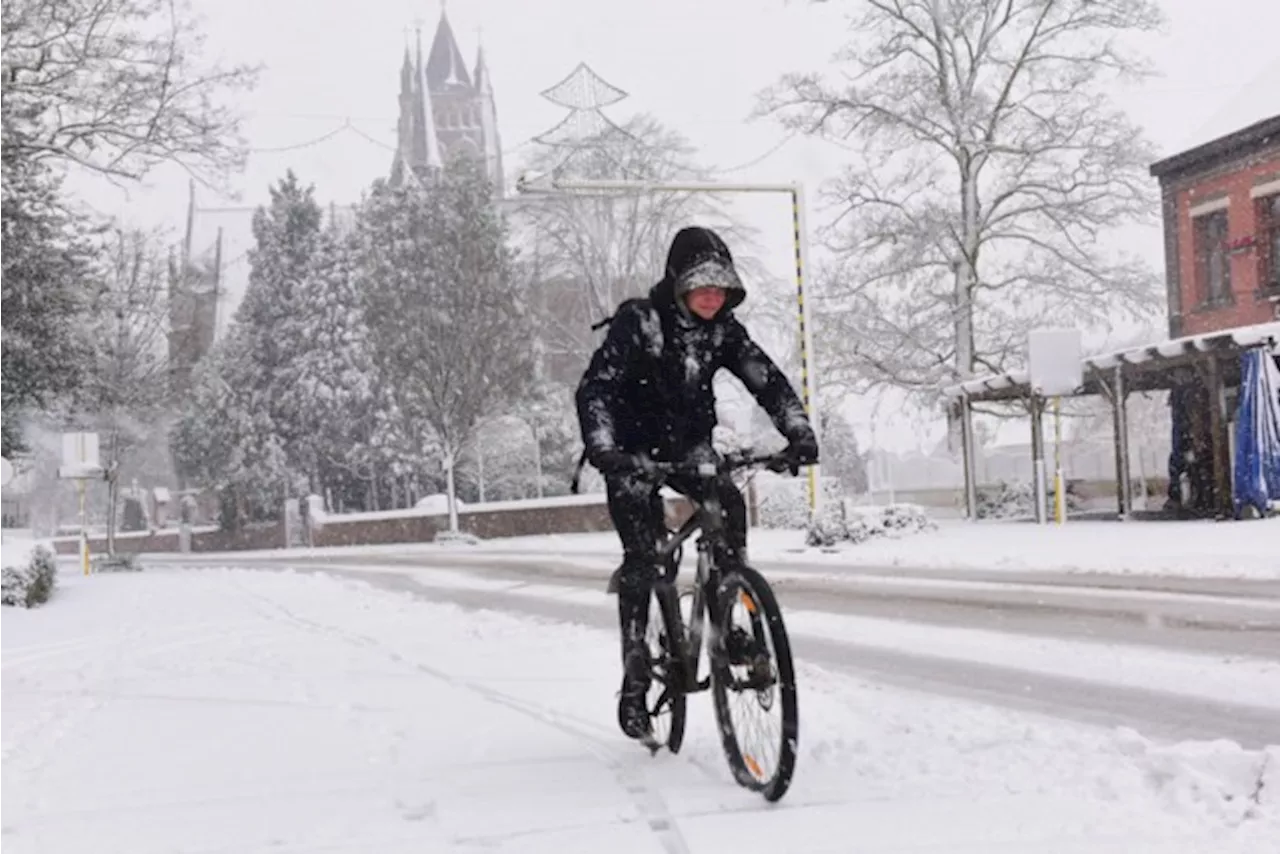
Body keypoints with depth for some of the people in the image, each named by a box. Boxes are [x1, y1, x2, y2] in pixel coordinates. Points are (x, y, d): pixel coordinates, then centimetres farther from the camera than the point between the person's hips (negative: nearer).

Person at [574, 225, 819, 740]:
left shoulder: (723, 329, -6)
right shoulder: (638, 321, -20)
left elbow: (768, 380, -11)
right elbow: (595, 388, -29)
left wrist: (799, 432, -28)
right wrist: (603, 450, -44)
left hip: (688, 444, 4)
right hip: (633, 449, -4)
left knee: (729, 504, -26)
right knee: (642, 556, -15)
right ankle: (635, 678, -6)